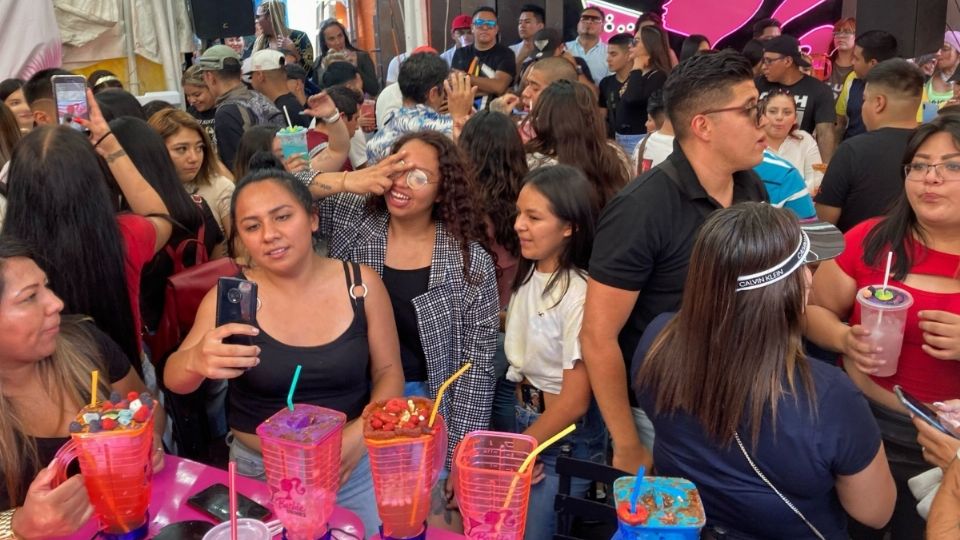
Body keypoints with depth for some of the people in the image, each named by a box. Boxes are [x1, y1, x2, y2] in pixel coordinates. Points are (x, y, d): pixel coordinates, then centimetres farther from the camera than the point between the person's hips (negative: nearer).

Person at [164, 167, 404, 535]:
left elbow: (388, 372, -1)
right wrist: (196, 361, -39)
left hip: (354, 468, 1)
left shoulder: (362, 284, -9)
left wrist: (362, 431, -19)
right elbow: (173, 381, -15)